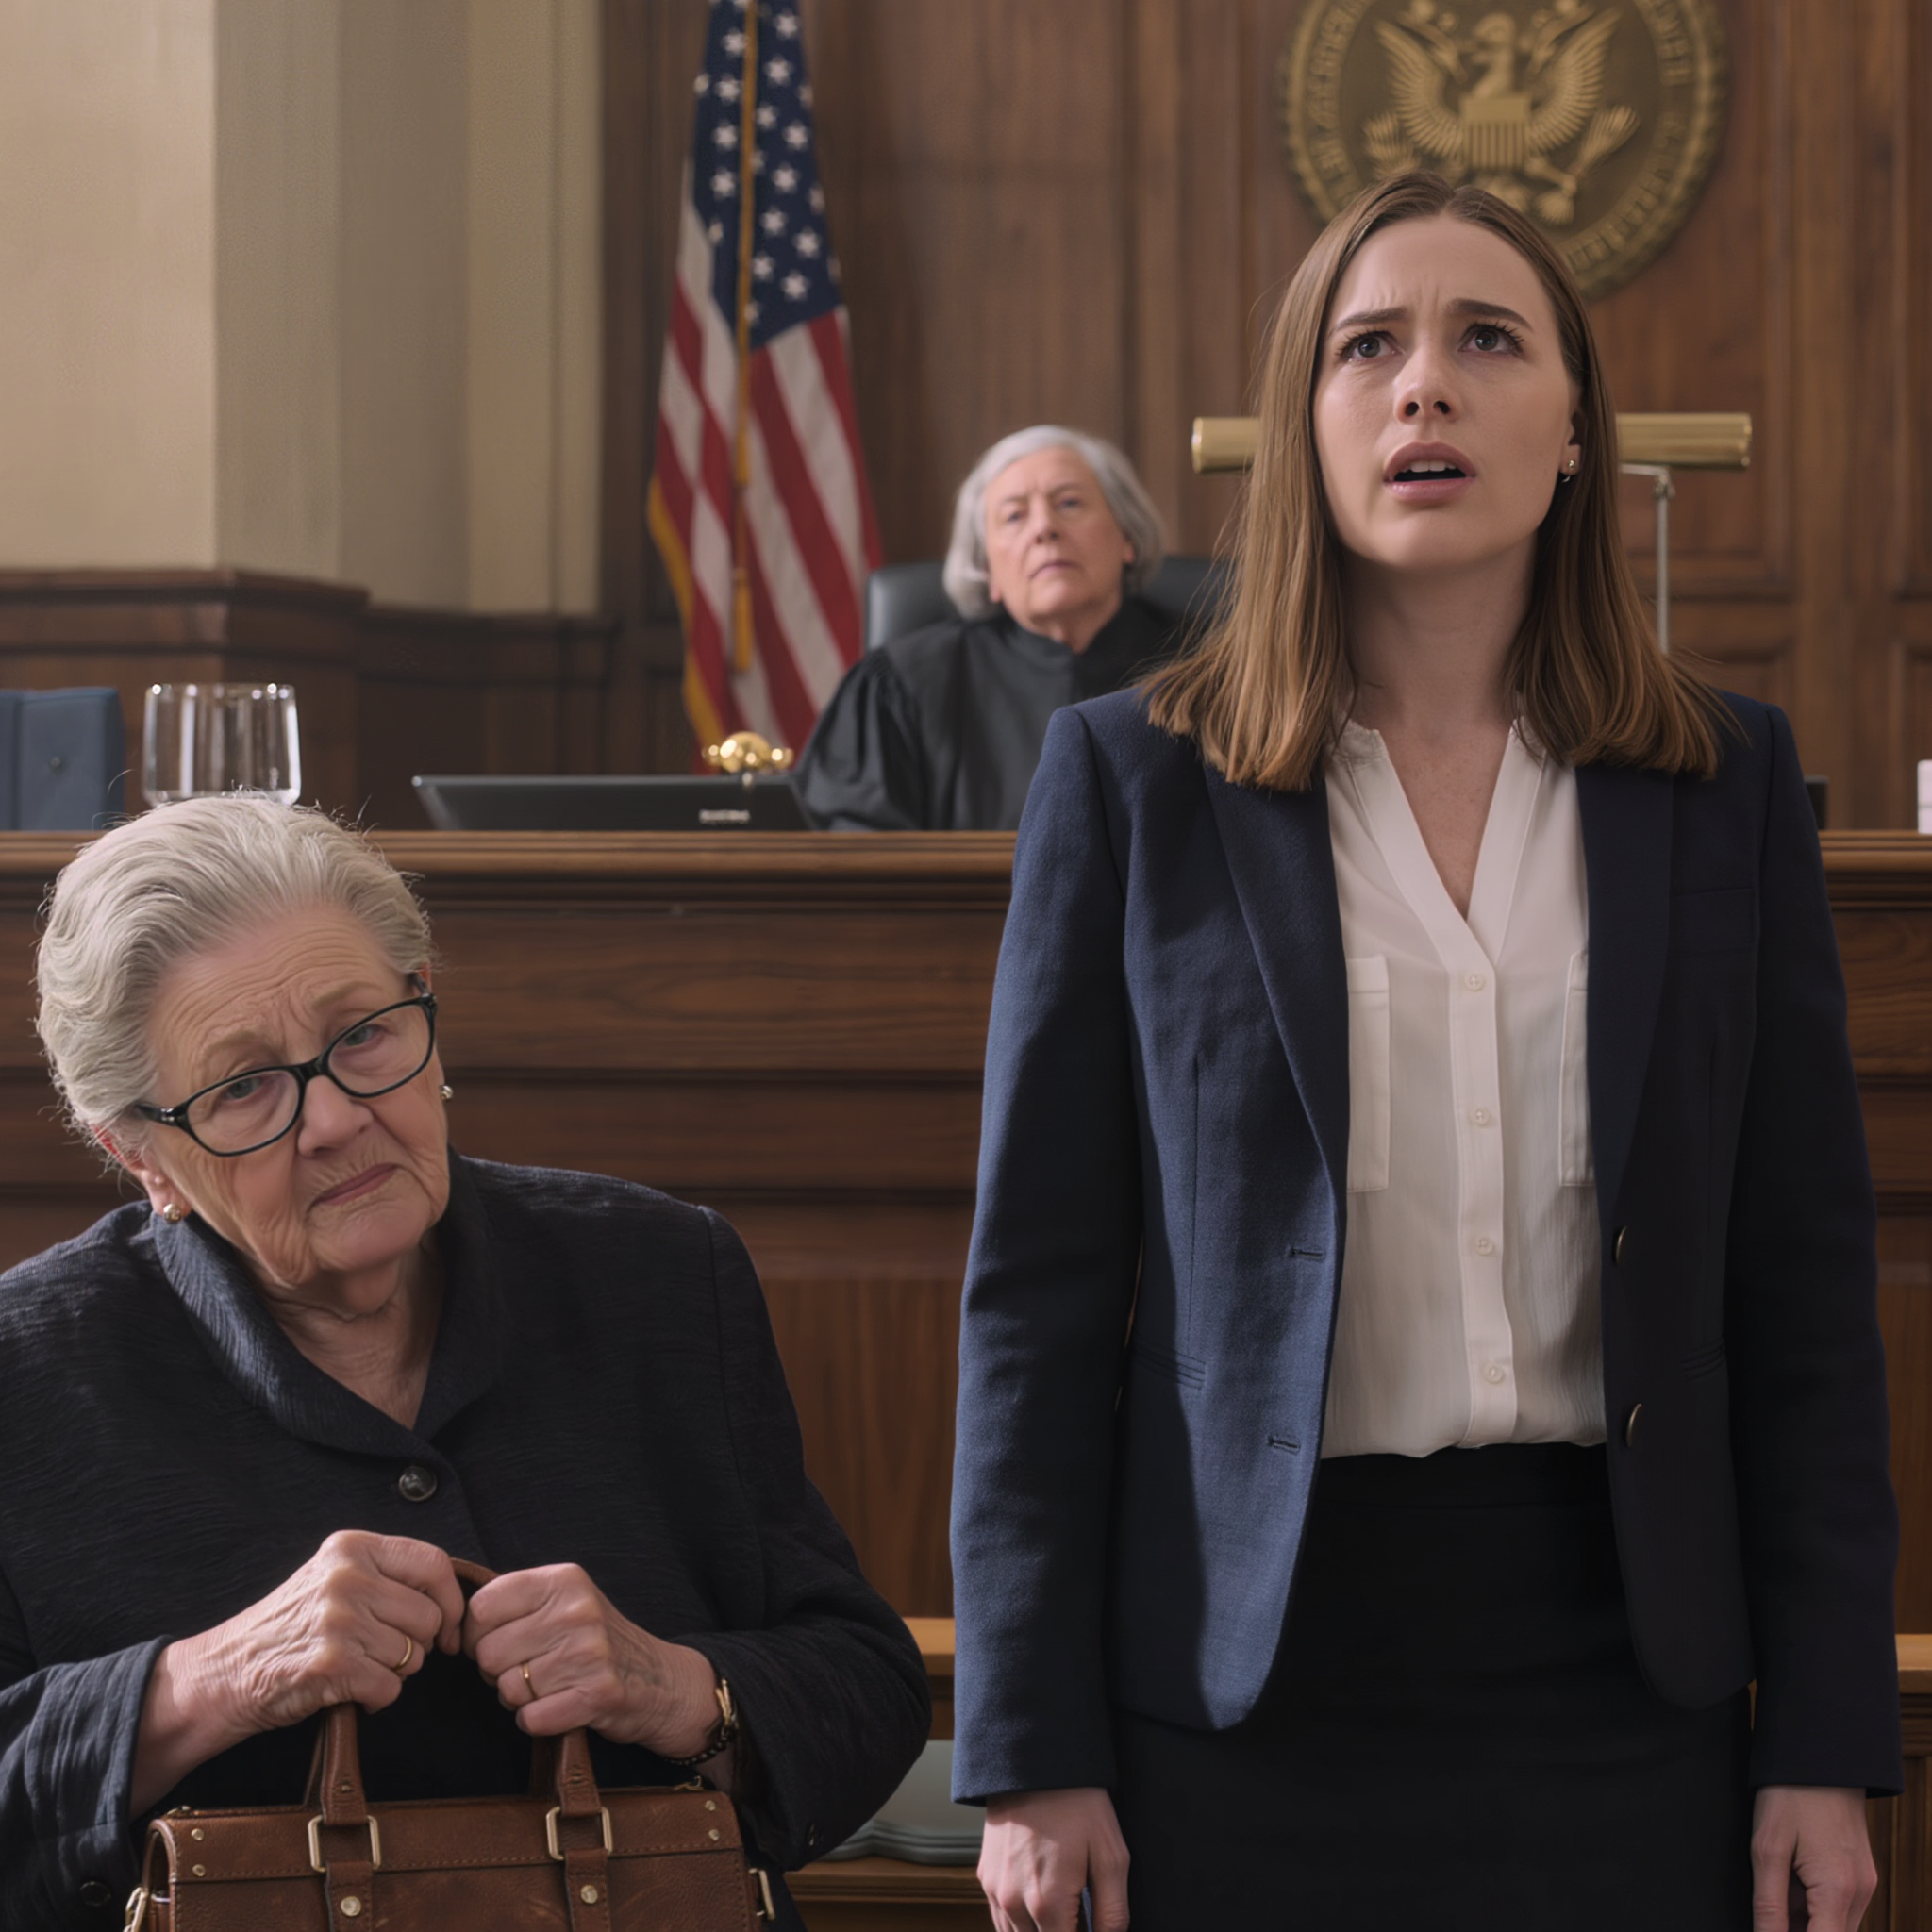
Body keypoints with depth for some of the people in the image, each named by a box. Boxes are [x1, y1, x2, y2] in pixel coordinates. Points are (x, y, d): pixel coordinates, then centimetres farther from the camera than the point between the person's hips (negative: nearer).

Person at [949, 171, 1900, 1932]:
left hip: (1620, 1681, 1)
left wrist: (1829, 1741, 1)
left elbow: (1807, 1290, 6)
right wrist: (1034, 1754, -4)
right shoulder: (1133, 780, 2)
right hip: (1249, 1680, -1)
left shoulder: (1727, 784, 6)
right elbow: (1038, 1288, 1)